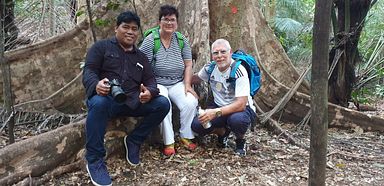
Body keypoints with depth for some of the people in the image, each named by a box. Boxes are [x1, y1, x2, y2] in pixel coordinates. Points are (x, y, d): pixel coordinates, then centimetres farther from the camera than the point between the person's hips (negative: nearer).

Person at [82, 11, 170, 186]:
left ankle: (134, 141, 0)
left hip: (133, 101, 4)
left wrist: (150, 92, -15)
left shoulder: (140, 56, 22)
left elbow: (150, 79, 12)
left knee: (163, 103, -18)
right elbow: (88, 71, -3)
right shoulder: (101, 46, 9)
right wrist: (96, 84, -29)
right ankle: (94, 161, -24)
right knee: (99, 102, -40)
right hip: (106, 98, -4)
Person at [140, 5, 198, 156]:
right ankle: (169, 142, -18)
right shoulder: (150, 40, -7)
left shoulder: (181, 40, 5)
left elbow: (188, 65, 6)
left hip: (178, 83, 4)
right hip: (157, 84, -3)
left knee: (191, 102, -23)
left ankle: (186, 137, -3)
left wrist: (187, 85, -6)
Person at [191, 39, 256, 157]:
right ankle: (223, 132, 13)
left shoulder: (238, 71, -23)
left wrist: (216, 112, -39)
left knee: (237, 119, -40)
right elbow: (196, 78, 18)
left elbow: (241, 104, -29)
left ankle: (240, 141, -3)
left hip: (242, 108, -5)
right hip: (218, 107, 5)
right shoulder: (210, 68, -4)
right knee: (196, 124, -20)